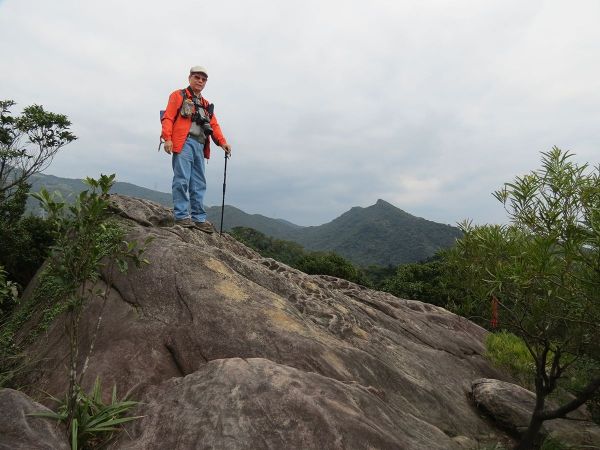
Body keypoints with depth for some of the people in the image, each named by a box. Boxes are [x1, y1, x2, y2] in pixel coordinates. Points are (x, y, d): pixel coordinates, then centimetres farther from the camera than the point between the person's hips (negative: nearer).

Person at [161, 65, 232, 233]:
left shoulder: (206, 104, 27)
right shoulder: (178, 95, 11)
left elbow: (214, 125, 16)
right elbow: (168, 118, 0)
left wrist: (222, 142, -2)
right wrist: (167, 138, -15)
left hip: (200, 145, 6)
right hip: (183, 143, -6)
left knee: (199, 184, 3)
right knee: (182, 180, -11)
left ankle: (199, 218, 6)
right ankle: (181, 216, -8)